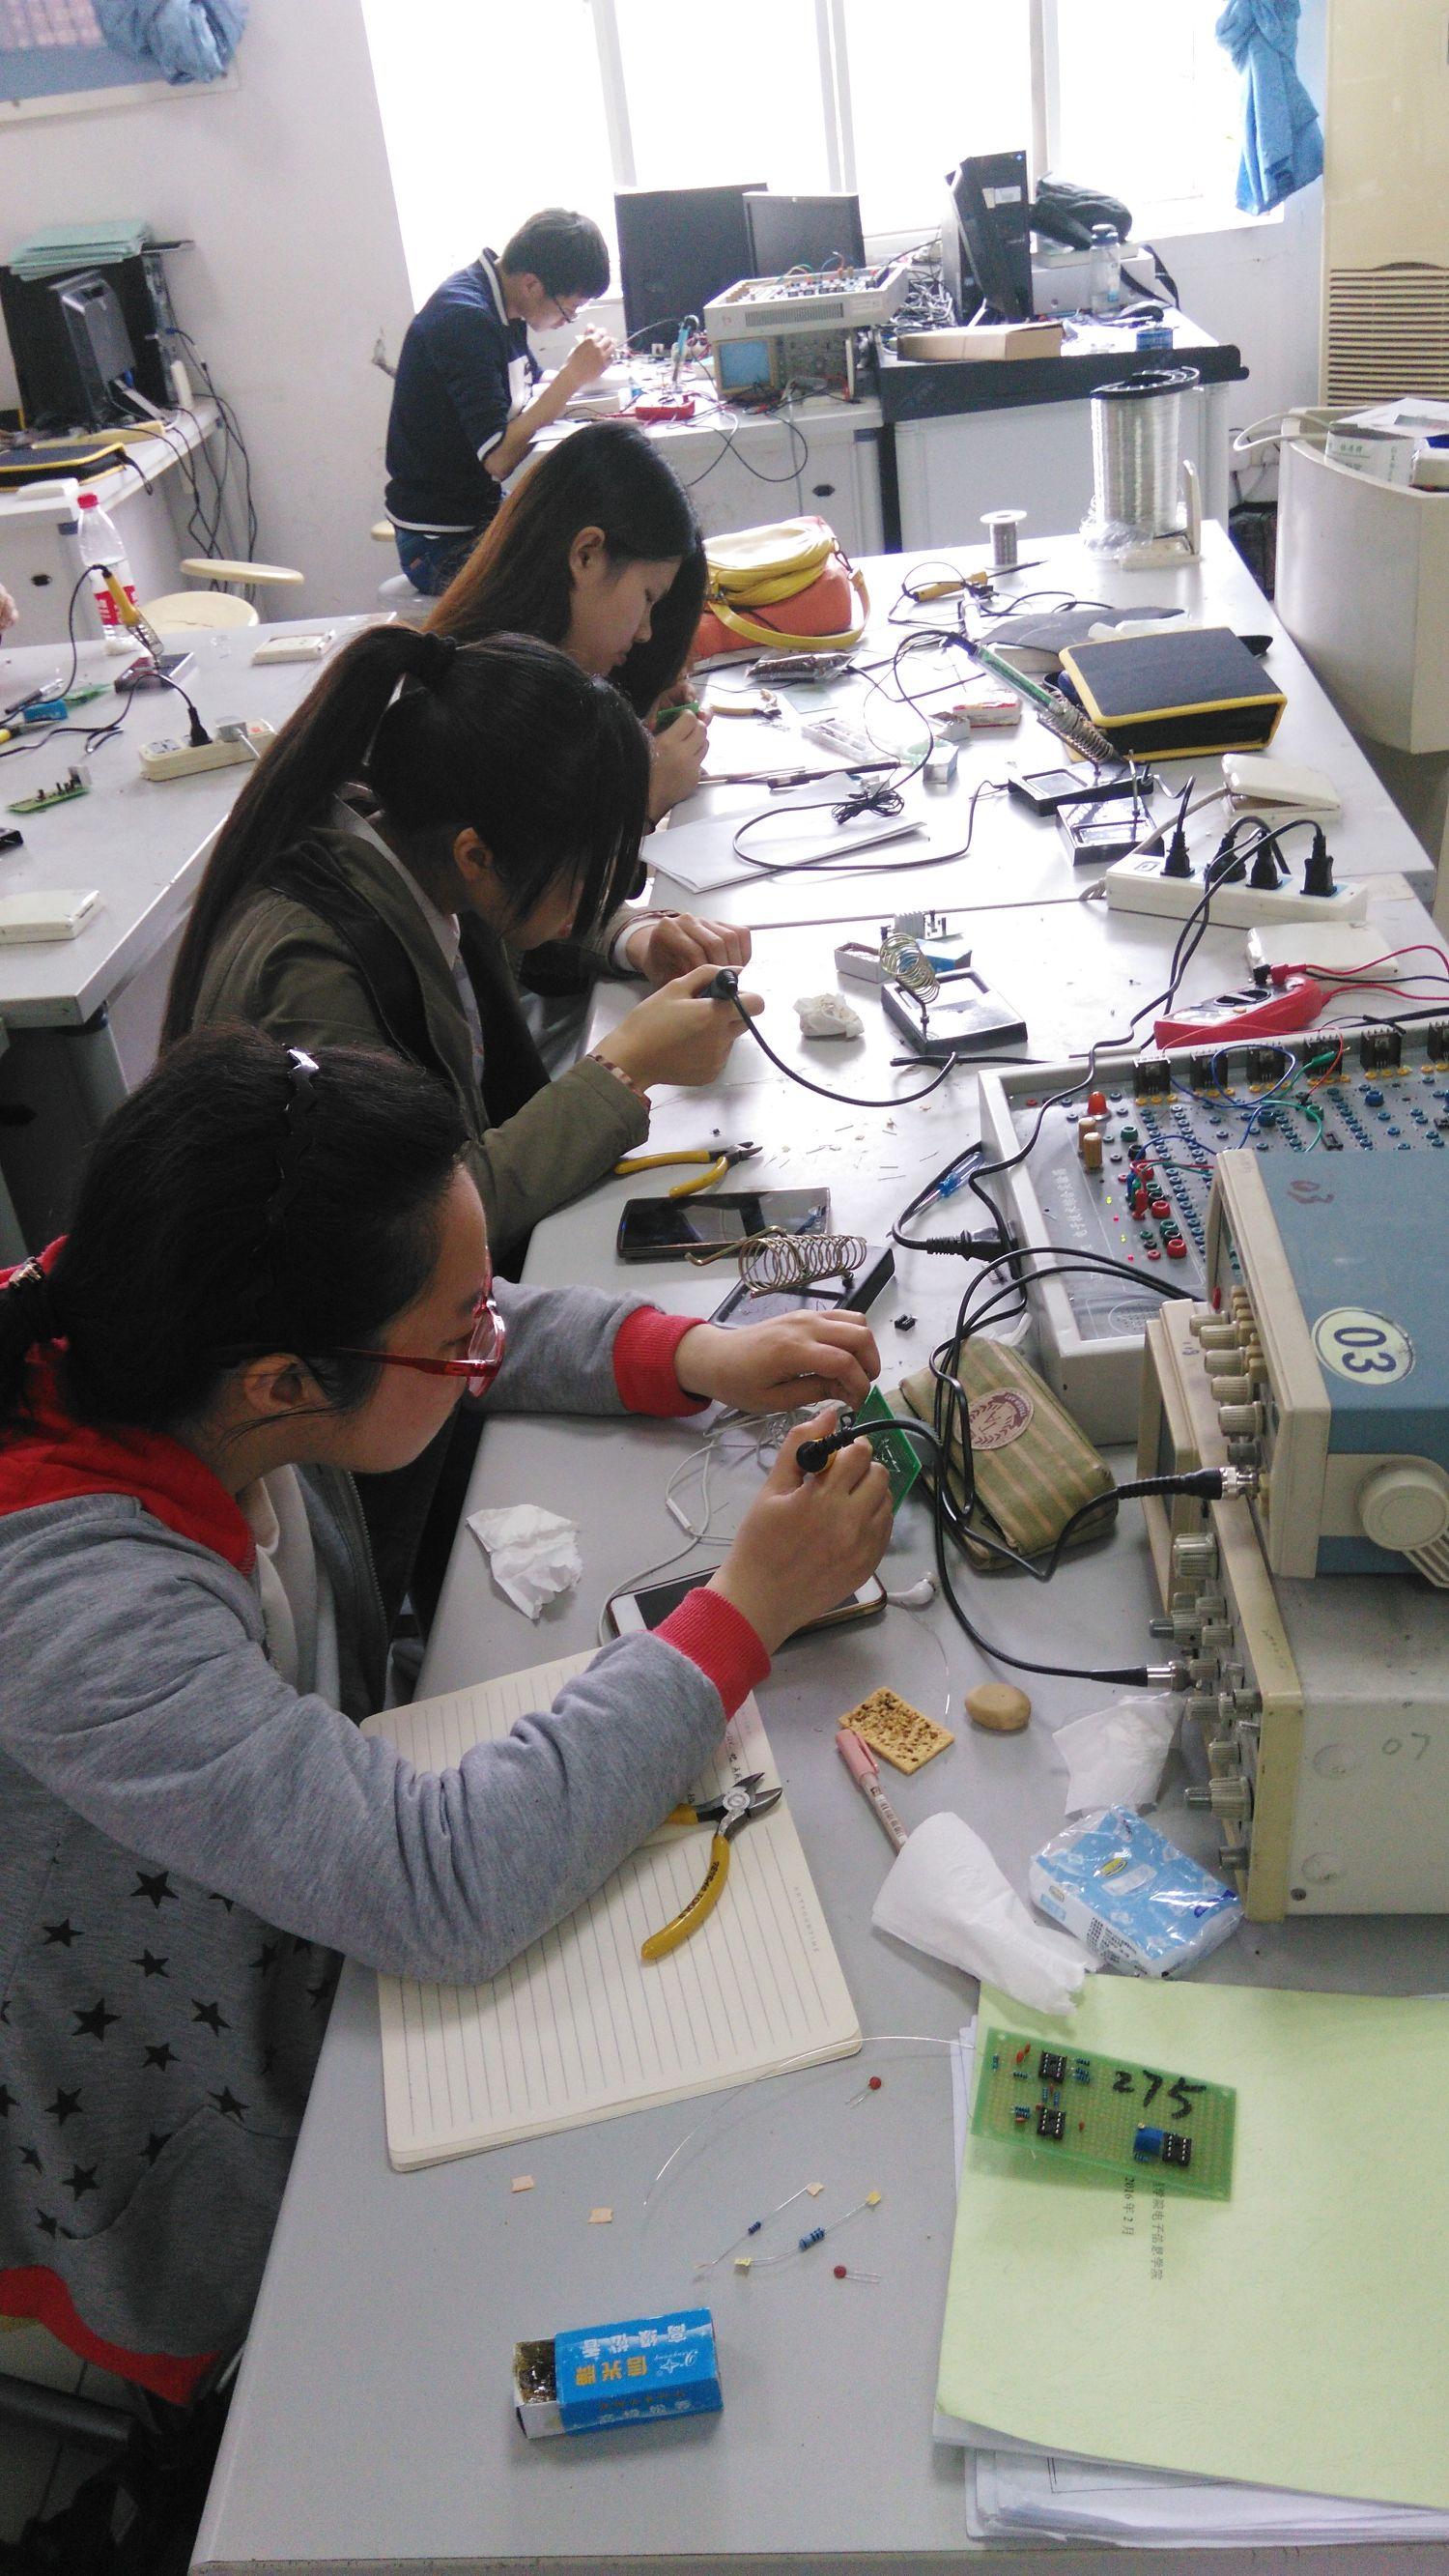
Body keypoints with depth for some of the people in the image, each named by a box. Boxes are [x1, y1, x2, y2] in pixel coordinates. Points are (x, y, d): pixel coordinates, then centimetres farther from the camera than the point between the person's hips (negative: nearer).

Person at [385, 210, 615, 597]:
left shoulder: (502, 305, 6)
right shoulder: (465, 320, -21)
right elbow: (499, 458, -26)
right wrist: (573, 377, -22)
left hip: (484, 514, 9)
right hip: (441, 543, -9)